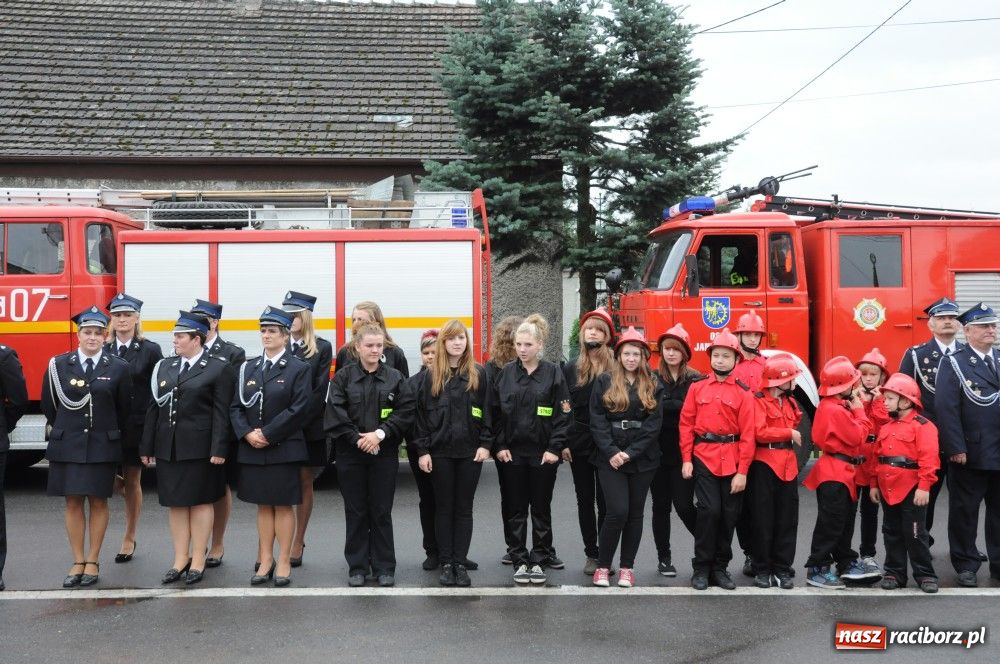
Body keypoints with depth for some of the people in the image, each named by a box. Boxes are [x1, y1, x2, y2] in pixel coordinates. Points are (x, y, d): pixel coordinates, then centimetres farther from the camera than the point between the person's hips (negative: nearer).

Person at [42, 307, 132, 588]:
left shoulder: (118, 368, -1)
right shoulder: (59, 365, 1)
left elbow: (123, 409, 7)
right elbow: (49, 404, 10)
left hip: (102, 445, -1)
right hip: (67, 445, 1)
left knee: (98, 502, 5)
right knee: (73, 502, 5)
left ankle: (93, 561, 14)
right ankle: (78, 562, 13)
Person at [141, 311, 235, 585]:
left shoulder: (219, 368, -4)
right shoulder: (164, 367, 12)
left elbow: (222, 413, -9)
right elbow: (153, 409, 12)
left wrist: (219, 449, -15)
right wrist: (148, 447, 9)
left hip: (199, 447, -5)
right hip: (168, 447, 5)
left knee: (201, 502, 4)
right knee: (175, 503, 9)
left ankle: (198, 561, 13)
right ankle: (180, 560, 18)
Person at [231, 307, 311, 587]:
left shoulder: (298, 369, -3)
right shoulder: (248, 368, 11)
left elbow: (299, 409, -12)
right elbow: (236, 407, 8)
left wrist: (267, 434, -15)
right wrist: (247, 434, -10)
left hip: (284, 448, -4)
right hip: (252, 449, 4)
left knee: (283, 505, 3)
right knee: (263, 505, 10)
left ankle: (284, 562, 11)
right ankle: (265, 561, 17)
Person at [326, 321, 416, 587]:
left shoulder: (395, 378, 3)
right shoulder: (343, 377, 1)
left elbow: (406, 412, -4)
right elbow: (335, 415, -6)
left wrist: (380, 433, -15)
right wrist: (357, 439, -14)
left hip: (384, 454, 0)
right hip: (351, 455, 0)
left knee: (381, 512, 5)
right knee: (355, 512, 7)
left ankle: (384, 567, 15)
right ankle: (357, 567, 17)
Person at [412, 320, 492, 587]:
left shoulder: (478, 374, 5)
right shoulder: (429, 376, 3)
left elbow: (487, 412, 4)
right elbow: (420, 414, 1)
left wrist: (485, 444, -5)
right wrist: (422, 450, -5)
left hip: (470, 452, 0)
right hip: (440, 452, 0)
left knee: (464, 509, 5)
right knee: (443, 508, 6)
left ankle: (460, 563, 11)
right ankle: (446, 563, 13)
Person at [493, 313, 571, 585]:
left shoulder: (553, 373, -2)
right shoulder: (506, 373, 4)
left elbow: (563, 414, -4)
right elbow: (495, 411, 6)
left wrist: (555, 448, -10)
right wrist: (499, 446, -2)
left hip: (543, 453, -2)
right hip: (512, 453, 2)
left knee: (541, 509, 7)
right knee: (516, 510, 7)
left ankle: (538, 561, 17)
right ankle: (519, 561, 15)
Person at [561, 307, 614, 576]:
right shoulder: (571, 368, 6)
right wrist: (562, 442, -1)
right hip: (578, 445, 3)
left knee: (605, 502, 1)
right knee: (585, 501, 9)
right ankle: (591, 555, 17)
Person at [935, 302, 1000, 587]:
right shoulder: (954, 364, -3)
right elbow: (946, 408, -10)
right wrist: (956, 448, -16)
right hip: (970, 453, -4)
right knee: (964, 510, 4)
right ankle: (966, 565, 15)